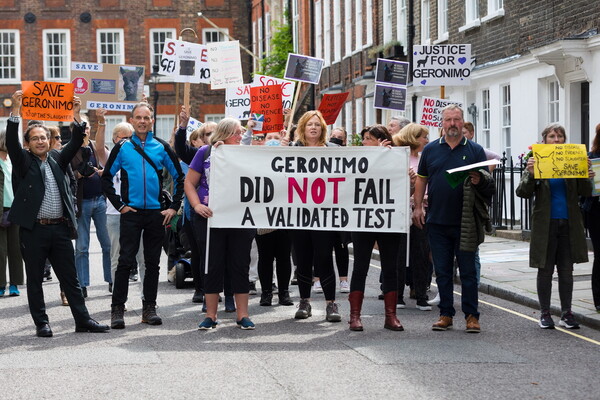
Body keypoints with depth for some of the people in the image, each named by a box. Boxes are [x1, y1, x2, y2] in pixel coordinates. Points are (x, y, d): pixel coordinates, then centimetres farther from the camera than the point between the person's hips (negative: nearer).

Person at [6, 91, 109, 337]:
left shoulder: (57, 160, 15)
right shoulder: (24, 162, 4)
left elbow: (76, 143, 7)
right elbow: (11, 141, -10)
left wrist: (76, 114, -4)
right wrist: (16, 109, -19)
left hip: (60, 228, 3)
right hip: (33, 229, -3)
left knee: (70, 278, 7)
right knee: (35, 279, 4)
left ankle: (82, 319, 10)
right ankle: (41, 323, 11)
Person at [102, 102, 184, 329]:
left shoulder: (162, 148, 7)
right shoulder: (122, 148, 3)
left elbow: (179, 178, 11)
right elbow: (106, 178, 6)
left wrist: (174, 207, 4)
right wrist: (119, 205, -1)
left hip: (157, 214, 2)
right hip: (131, 213, -2)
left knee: (153, 263, 7)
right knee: (125, 261, -6)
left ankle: (149, 308, 15)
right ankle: (117, 309, -1)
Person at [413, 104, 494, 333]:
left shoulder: (475, 150, 3)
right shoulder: (431, 149, 8)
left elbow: (488, 183, 4)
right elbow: (421, 179, 13)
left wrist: (479, 180, -19)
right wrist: (418, 207, 6)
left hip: (465, 222, -2)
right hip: (437, 221, 2)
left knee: (468, 271, 1)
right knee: (442, 271, 8)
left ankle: (471, 315, 9)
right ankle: (446, 314, 16)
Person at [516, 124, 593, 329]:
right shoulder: (537, 162, 0)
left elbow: (585, 193, 3)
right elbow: (523, 192, -7)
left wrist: (585, 175, -16)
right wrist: (530, 173, -24)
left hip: (569, 224, 2)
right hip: (545, 225, -2)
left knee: (566, 271, 6)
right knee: (545, 270, 5)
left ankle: (566, 314, 13)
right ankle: (545, 314, 13)